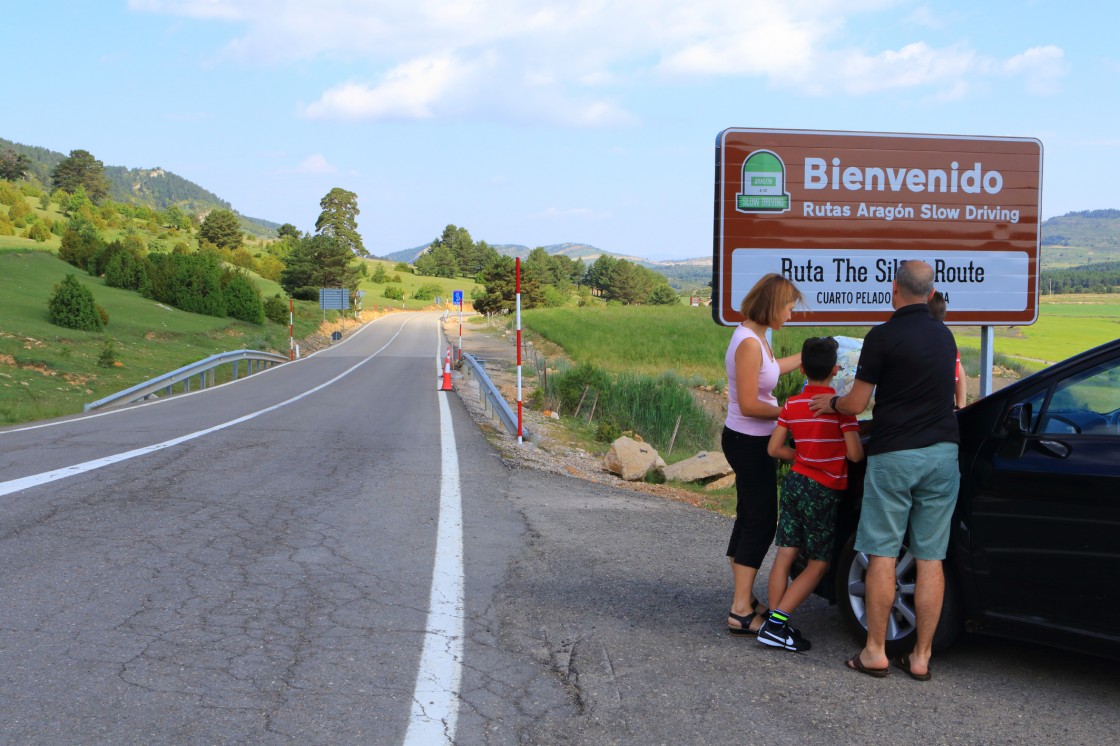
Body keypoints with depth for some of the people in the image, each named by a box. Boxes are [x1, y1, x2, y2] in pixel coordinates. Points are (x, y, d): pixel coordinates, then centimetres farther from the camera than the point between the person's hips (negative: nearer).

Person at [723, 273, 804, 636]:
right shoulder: (749, 343, -22)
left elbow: (770, 369, 30)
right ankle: (741, 613, -1)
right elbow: (749, 405, -24)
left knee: (750, 518, 16)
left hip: (748, 442, 10)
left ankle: (743, 600, 26)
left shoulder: (755, 338, 8)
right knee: (761, 522, -5)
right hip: (749, 443, -10)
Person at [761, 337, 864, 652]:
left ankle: (774, 623, 4)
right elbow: (855, 454, -14)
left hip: (794, 482, 5)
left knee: (785, 554, 6)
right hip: (823, 492, -5)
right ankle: (775, 623, -5)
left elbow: (774, 448, 4)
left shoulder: (791, 405, 3)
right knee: (818, 564, 3)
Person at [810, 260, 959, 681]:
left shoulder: (883, 337, -9)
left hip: (894, 455, -5)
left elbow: (856, 404, -7)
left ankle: (875, 651, 7)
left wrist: (831, 403, 15)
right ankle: (921, 656, 10)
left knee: (882, 555, 3)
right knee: (930, 559, 6)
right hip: (942, 452, 5)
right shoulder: (944, 336, 10)